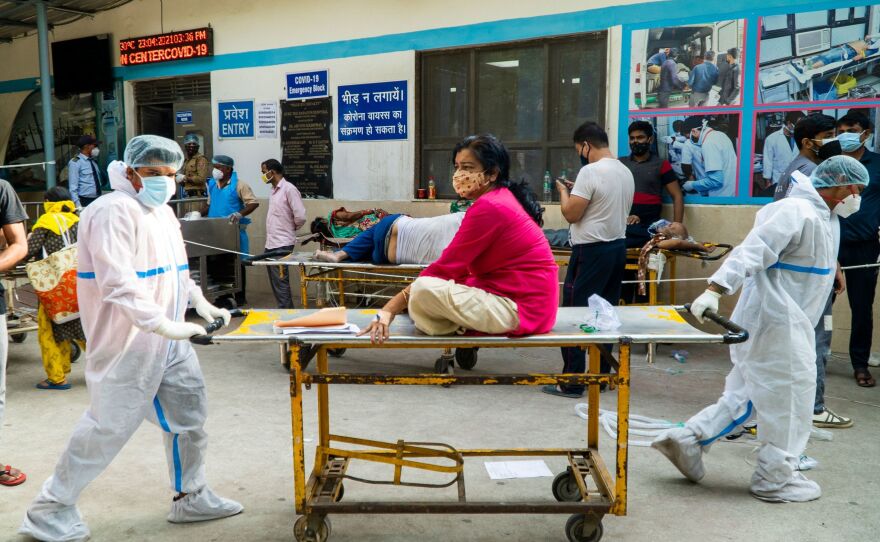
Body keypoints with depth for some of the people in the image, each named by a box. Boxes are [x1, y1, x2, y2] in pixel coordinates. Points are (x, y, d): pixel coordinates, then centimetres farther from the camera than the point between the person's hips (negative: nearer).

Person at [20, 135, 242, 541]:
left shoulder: (162, 212, 14)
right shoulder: (115, 212, -17)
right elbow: (118, 283, -28)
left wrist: (201, 303, 6)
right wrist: (164, 325, -33)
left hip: (170, 343, 9)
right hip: (128, 344, -9)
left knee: (189, 415, 13)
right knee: (108, 426, 1)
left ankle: (190, 497, 29)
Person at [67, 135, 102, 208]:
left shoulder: (93, 162, 15)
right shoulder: (75, 163, -8)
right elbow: (73, 187, -13)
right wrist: (78, 205, -19)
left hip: (97, 200, 7)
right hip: (84, 202, -7)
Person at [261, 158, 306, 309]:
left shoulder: (289, 189, -13)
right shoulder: (274, 190, 14)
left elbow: (300, 217, -17)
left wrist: (292, 228, 0)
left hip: (282, 244, -9)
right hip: (271, 244, 9)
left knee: (280, 282, -7)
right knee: (275, 282, 13)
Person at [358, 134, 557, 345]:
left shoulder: (488, 207, -17)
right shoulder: (502, 198, 14)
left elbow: (447, 267, -18)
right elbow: (459, 266, 13)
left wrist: (391, 308, -14)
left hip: (522, 308, -10)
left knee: (423, 289, -23)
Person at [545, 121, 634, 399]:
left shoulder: (590, 171, -16)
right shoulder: (626, 172, 11)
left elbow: (571, 214, -15)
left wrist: (564, 191, 3)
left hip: (592, 251, -9)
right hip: (618, 247, 9)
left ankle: (572, 383, 0)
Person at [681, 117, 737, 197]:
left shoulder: (708, 144, -20)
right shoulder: (719, 134, 8)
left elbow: (716, 180, -25)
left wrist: (692, 185, -11)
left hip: (723, 195, -8)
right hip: (730, 189, 8)